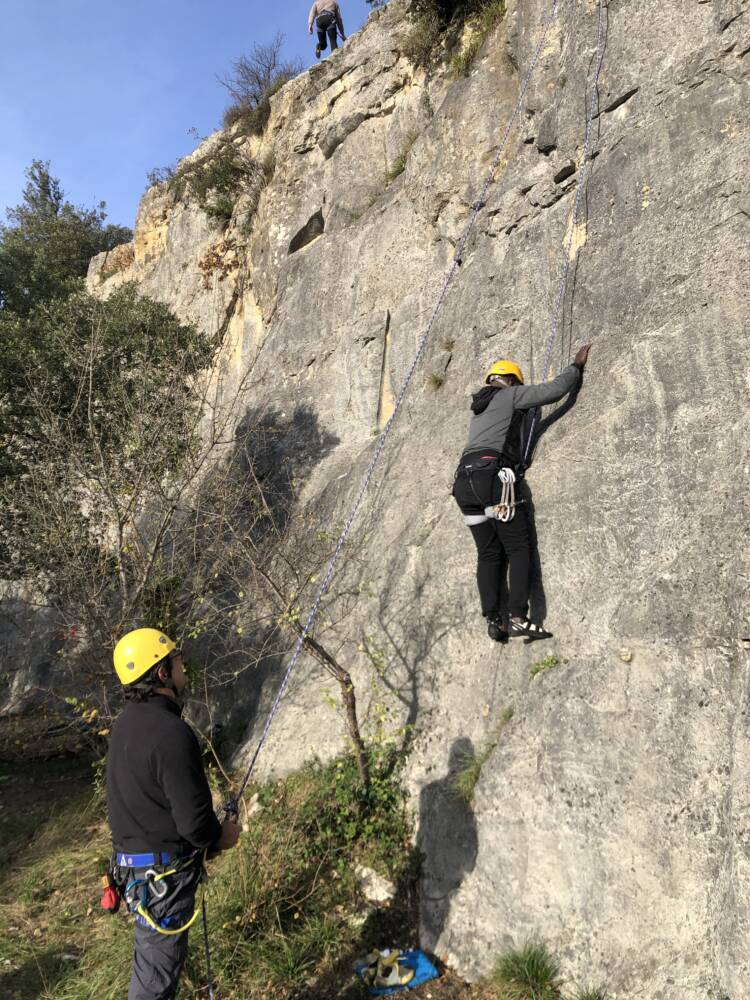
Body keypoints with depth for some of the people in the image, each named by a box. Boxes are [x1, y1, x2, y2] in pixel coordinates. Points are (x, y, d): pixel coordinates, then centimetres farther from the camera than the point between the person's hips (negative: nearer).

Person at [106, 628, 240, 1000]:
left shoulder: (126, 722, 2)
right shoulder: (171, 733, -28)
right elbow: (193, 822, -27)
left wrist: (206, 832, 13)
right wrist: (220, 836, -5)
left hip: (131, 861, 9)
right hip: (164, 872, -9)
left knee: (155, 954, 26)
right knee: (158, 968, 7)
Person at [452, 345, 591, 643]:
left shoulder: (478, 408, 31)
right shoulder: (511, 395, 11)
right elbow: (554, 389, 7)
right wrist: (577, 365, 22)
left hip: (464, 481, 7)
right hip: (493, 476, -7)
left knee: (488, 554, 6)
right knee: (518, 548, -4)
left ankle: (493, 620, -2)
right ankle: (518, 617, -14)